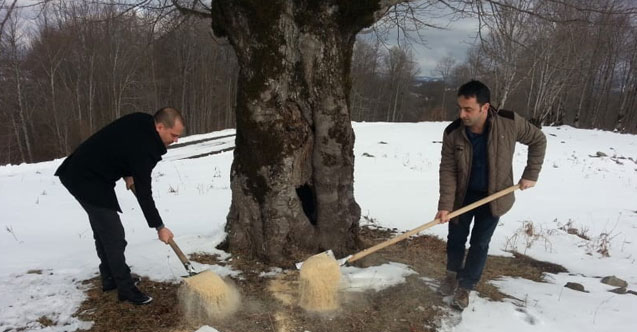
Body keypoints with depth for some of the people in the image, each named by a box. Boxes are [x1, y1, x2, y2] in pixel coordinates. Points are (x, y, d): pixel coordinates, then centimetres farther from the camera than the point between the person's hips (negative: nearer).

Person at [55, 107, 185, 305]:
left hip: (81, 171, 10)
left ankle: (110, 278, 31)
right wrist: (159, 227, -14)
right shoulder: (142, 147, -28)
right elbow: (143, 193, -22)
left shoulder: (141, 123, -2)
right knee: (113, 234, -6)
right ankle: (126, 289, 4)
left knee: (103, 229, 18)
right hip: (88, 180, -10)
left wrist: (127, 174, 9)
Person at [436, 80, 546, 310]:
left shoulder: (510, 123, -23)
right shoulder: (453, 133, -22)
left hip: (493, 196, -1)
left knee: (480, 243, 6)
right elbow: (448, 170, -17)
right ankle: (453, 274, 40)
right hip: (462, 195, 1)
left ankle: (465, 286, 23)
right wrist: (445, 205, -23)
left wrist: (531, 174, -7)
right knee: (456, 238, 14)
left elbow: (538, 140, -4)